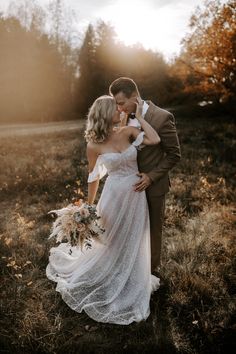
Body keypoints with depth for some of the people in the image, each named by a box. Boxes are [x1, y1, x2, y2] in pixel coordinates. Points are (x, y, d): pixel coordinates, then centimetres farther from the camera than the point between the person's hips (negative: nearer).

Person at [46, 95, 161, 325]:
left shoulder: (128, 132, -4)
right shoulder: (94, 145, -11)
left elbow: (155, 140, -19)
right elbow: (93, 178, -1)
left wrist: (139, 116, -11)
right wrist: (89, 207, 7)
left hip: (136, 195, 4)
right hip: (115, 196, -3)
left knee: (132, 243, 20)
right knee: (110, 243, 16)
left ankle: (128, 285, 47)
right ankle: (104, 284, 46)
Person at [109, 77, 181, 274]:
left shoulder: (162, 117, -20)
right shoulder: (126, 116, -1)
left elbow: (174, 154, -13)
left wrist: (151, 177, -19)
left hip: (153, 185, -5)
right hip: (132, 183, 5)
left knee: (153, 228, 14)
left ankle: (153, 267, 38)